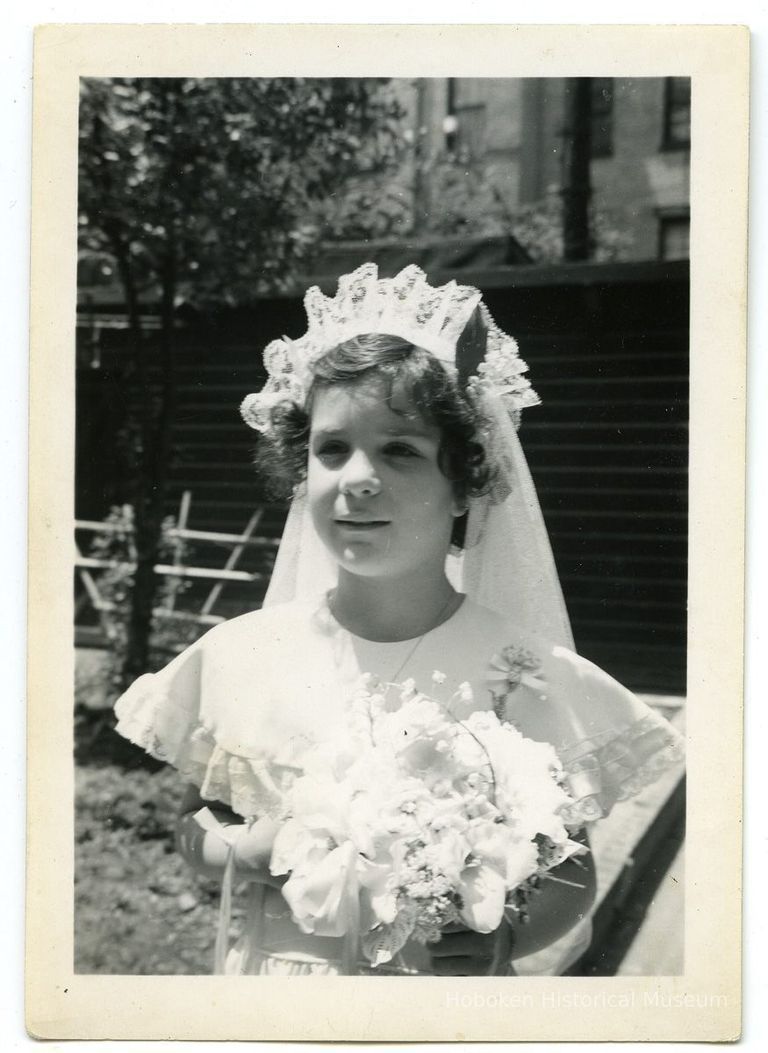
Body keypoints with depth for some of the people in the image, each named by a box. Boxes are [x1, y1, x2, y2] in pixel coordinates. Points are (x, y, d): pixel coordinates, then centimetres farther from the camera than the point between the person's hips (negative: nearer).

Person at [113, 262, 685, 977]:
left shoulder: (520, 677, -16)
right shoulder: (237, 655, -10)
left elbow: (570, 876, -5)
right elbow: (193, 824, 4)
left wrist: (507, 941, -24)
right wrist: (241, 850, -16)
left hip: (438, 995, -2)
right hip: (268, 971, 2)